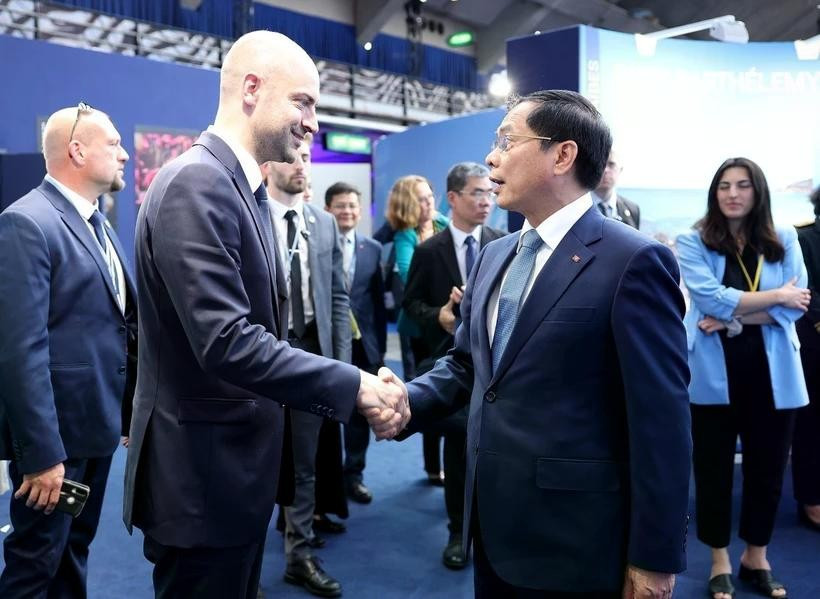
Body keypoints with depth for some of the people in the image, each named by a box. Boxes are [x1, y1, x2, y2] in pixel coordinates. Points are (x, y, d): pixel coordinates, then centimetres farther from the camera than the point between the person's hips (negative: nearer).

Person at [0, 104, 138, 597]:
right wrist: (42, 452, -23)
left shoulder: (100, 224, 11)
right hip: (55, 431, -8)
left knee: (75, 553, 21)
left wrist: (129, 413, 14)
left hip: (98, 424, 8)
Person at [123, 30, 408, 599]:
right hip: (202, 474, -9)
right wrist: (356, 386, -23)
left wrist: (355, 385, 8)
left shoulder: (246, 188, 10)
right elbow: (227, 344, -29)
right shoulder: (195, 184, -21)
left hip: (239, 465, 10)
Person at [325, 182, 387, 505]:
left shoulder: (373, 248, 8)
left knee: (360, 412, 11)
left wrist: (380, 345, 6)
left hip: (363, 344, 4)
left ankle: (353, 474, 26)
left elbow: (378, 301, 9)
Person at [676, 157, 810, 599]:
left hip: (772, 373, 3)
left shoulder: (784, 242, 5)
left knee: (767, 470, 13)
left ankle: (757, 559, 34)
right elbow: (711, 299, -16)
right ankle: (720, 563, 28)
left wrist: (733, 318, -16)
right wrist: (776, 296, -9)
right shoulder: (693, 243, -4)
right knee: (713, 470, 9)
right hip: (714, 374, -2)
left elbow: (795, 306, -5)